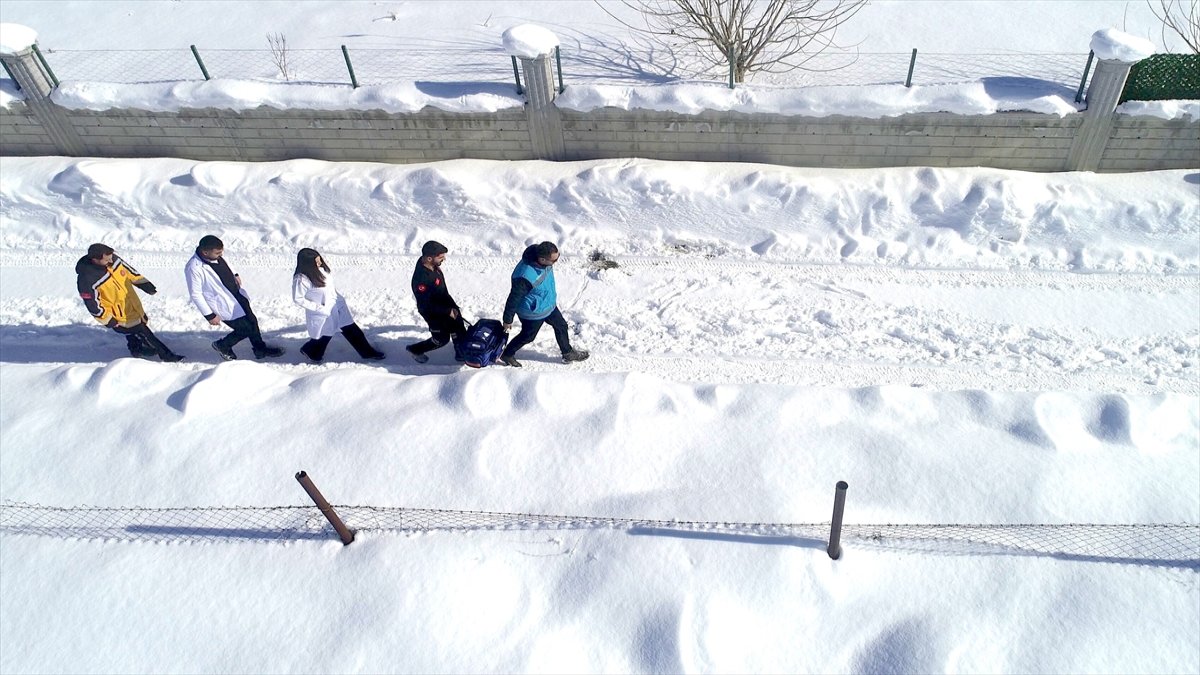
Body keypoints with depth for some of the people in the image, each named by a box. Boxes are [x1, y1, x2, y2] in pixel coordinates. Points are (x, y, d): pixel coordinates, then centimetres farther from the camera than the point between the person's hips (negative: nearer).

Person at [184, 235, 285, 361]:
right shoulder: (194, 268, -30)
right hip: (224, 306, -7)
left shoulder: (217, 256, -9)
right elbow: (196, 294, -22)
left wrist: (234, 275, 9)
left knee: (252, 321, 16)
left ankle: (260, 349, 37)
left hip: (238, 295, 7)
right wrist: (210, 315, -18)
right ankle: (222, 345, 26)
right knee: (245, 329, -1)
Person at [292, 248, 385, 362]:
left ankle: (368, 352, 24)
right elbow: (298, 299, -20)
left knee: (351, 329, 12)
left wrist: (337, 296, 10)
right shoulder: (301, 279, -28)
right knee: (326, 335, 14)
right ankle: (310, 351, 44)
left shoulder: (322, 268, -8)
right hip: (323, 312, -6)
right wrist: (318, 308, -20)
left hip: (337, 304, 6)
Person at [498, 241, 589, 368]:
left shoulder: (543, 259, -19)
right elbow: (514, 298, -29)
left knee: (561, 326, 23)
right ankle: (507, 355, 43)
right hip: (534, 313, -7)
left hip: (549, 305, 8)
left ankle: (568, 354, 47)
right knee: (527, 336, 17)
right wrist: (507, 320, -16)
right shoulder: (526, 277, -43)